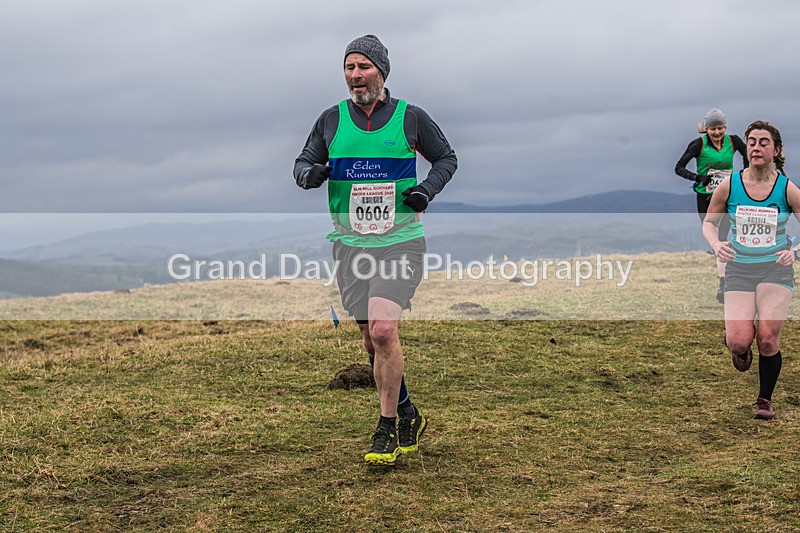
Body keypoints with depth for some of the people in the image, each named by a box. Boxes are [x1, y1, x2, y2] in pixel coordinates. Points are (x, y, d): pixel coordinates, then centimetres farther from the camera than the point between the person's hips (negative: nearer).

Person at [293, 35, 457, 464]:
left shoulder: (410, 117, 0)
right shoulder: (332, 119, 5)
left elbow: (446, 158, 12)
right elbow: (303, 163, 11)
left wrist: (427, 189, -7)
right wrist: (311, 173, -13)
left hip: (401, 241, -3)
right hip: (350, 244, 3)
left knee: (383, 331, -19)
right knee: (372, 341, 8)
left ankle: (387, 429, -6)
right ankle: (407, 417, 29)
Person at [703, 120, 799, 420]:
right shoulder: (729, 185, -3)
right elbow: (709, 222, 10)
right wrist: (716, 244, -10)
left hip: (775, 269, 0)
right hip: (739, 269, 1)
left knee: (768, 337, -12)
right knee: (738, 341, -14)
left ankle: (765, 400, 11)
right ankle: (740, 348, 27)